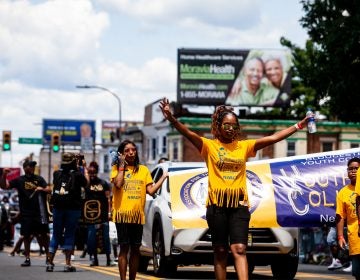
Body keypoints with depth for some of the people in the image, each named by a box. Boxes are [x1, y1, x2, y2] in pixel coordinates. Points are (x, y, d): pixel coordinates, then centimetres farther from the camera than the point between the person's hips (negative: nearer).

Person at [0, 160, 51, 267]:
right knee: (27, 236, 3)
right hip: (26, 213, 0)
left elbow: (49, 189, 3)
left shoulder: (39, 179, 9)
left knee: (44, 235, 1)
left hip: (39, 213, 0)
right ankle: (27, 258, 11)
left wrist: (42, 189, -18)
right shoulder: (19, 180, 4)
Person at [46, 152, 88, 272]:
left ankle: (50, 263, 10)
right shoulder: (77, 175, -8)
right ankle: (67, 264, 0)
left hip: (58, 208, 3)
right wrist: (84, 167, 18)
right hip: (73, 208, -3)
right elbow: (86, 182, 10)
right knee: (69, 235, 4)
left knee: (56, 235, 12)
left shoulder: (57, 174, 2)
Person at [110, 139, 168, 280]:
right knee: (124, 248, -5)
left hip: (138, 215, 3)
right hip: (122, 214, -3)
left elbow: (151, 190, 6)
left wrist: (163, 177, 1)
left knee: (135, 249, 6)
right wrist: (122, 165, -5)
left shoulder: (144, 170, 13)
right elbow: (118, 184, -14)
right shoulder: (117, 168, 6)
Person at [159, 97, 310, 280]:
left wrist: (299, 125, 0)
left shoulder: (244, 146, 10)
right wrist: (172, 119, -33)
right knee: (220, 251, 5)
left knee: (239, 249, -9)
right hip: (217, 204, -1)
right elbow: (188, 134, -15)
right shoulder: (209, 146, 1)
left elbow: (273, 138, 6)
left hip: (239, 204, 1)